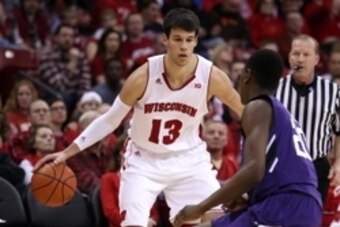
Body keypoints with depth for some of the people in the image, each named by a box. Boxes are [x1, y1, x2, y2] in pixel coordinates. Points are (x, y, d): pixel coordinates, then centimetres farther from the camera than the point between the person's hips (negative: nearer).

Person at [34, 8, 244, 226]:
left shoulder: (212, 76, -18)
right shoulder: (144, 75, -20)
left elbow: (247, 114, -1)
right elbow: (110, 120, -10)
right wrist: (68, 152, -16)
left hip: (189, 159, 2)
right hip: (144, 161, -2)